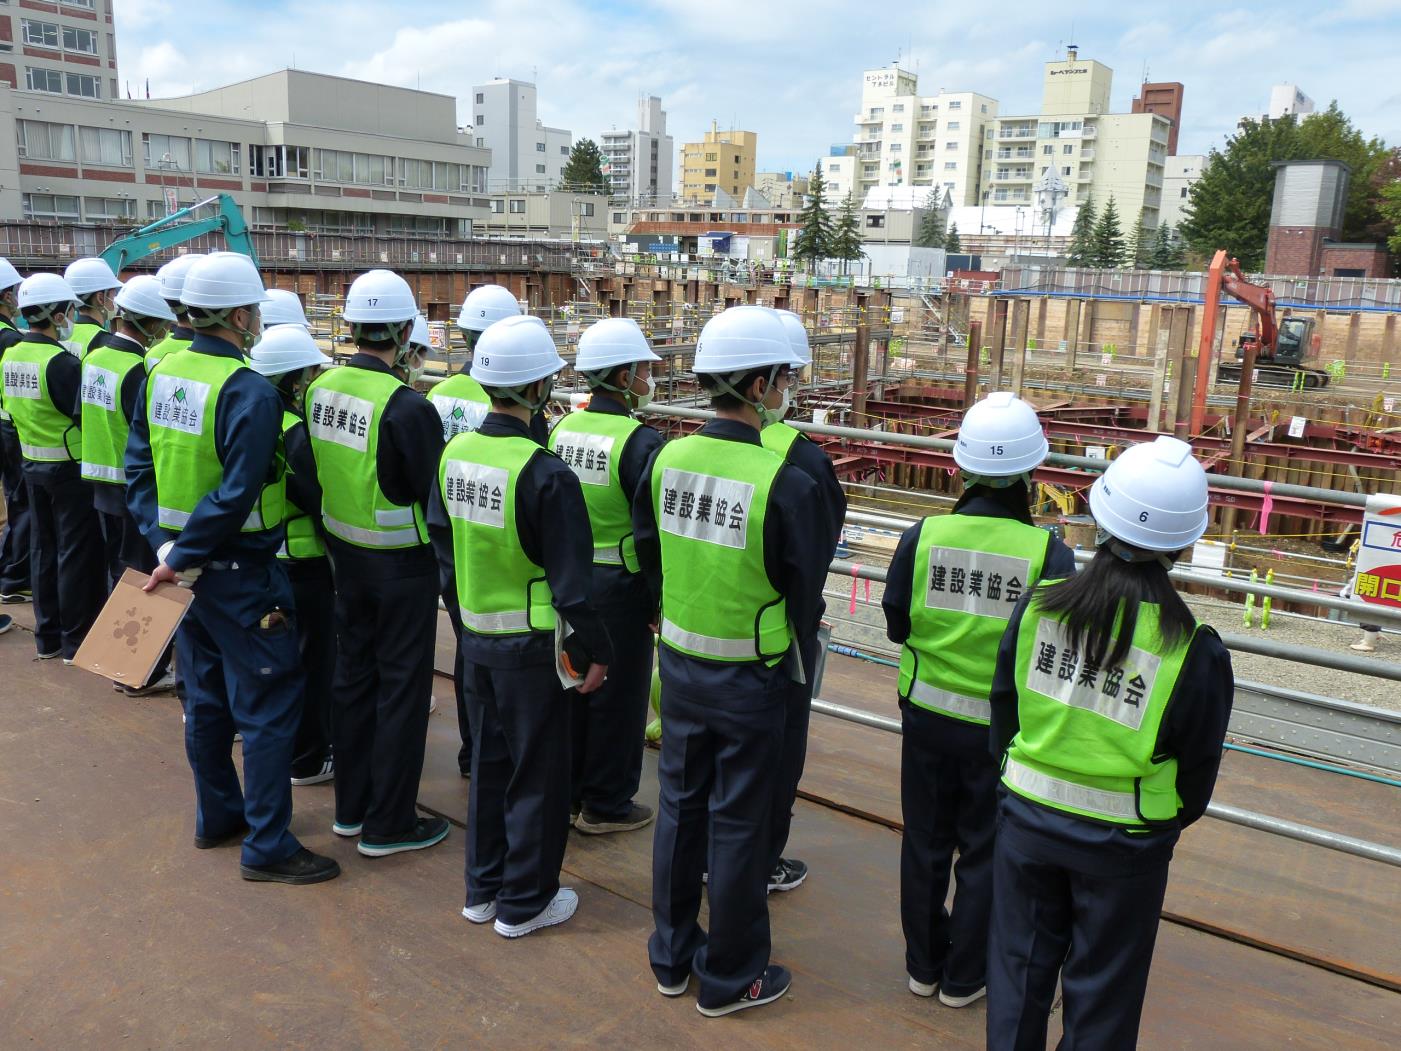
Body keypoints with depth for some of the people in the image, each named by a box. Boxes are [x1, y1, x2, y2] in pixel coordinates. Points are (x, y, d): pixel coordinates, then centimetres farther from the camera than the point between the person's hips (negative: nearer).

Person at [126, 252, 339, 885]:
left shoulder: (161, 374, 3)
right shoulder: (249, 392, -21)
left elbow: (138, 465, 6)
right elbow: (236, 494, -26)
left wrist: (165, 543, 2)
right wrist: (182, 557, -16)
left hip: (186, 565, 9)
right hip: (239, 572, -8)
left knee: (206, 697, 20)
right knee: (268, 707, 2)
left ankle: (217, 816, 35)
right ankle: (266, 847, 10)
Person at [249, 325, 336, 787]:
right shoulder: (292, 431, -23)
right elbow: (320, 501, -21)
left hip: (260, 554, 9)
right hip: (302, 559, -9)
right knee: (313, 657, 5)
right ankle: (308, 758, 17)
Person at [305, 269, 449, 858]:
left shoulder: (320, 388, -2)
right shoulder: (406, 407, -23)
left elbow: (315, 469, 8)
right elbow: (434, 494, -16)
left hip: (344, 553, 7)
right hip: (401, 563, -7)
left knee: (353, 674, 18)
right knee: (402, 687, 5)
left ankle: (351, 806, 31)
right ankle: (389, 825, 16)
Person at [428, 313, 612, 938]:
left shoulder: (455, 452, -1)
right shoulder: (544, 474, -24)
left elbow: (440, 535, 11)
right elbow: (570, 579, -20)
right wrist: (595, 651, -9)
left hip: (474, 634, 7)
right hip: (531, 644, -7)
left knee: (488, 761, 21)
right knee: (537, 774, 9)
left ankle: (483, 888, 34)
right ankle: (524, 902, 23)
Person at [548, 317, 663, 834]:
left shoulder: (560, 429, 2)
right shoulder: (640, 441, -19)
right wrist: (660, 597, -9)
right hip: (619, 583, -7)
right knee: (617, 695, 7)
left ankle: (564, 789, 34)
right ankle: (606, 804, 19)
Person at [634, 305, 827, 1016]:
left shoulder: (666, 459, -7)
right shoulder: (784, 482, -22)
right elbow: (806, 591, -11)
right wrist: (794, 635, 10)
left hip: (679, 665, 5)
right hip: (750, 678, -5)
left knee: (679, 806, 20)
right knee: (738, 825, 10)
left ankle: (671, 957, 37)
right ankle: (730, 978, 29)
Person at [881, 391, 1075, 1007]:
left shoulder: (923, 536, -14)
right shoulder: (1049, 554, -19)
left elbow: (897, 626, -3)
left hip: (927, 714, 2)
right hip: (999, 727, -2)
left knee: (925, 843, 21)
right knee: (983, 854, 18)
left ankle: (923, 964, 38)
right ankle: (963, 978, 34)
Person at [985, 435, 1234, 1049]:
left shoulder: (1038, 606, -12)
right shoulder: (1194, 650, -18)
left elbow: (1004, 710, 0)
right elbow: (1198, 766, -5)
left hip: (1027, 820, 2)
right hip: (1124, 842, -2)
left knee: (1020, 965, 21)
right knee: (1102, 992, 18)